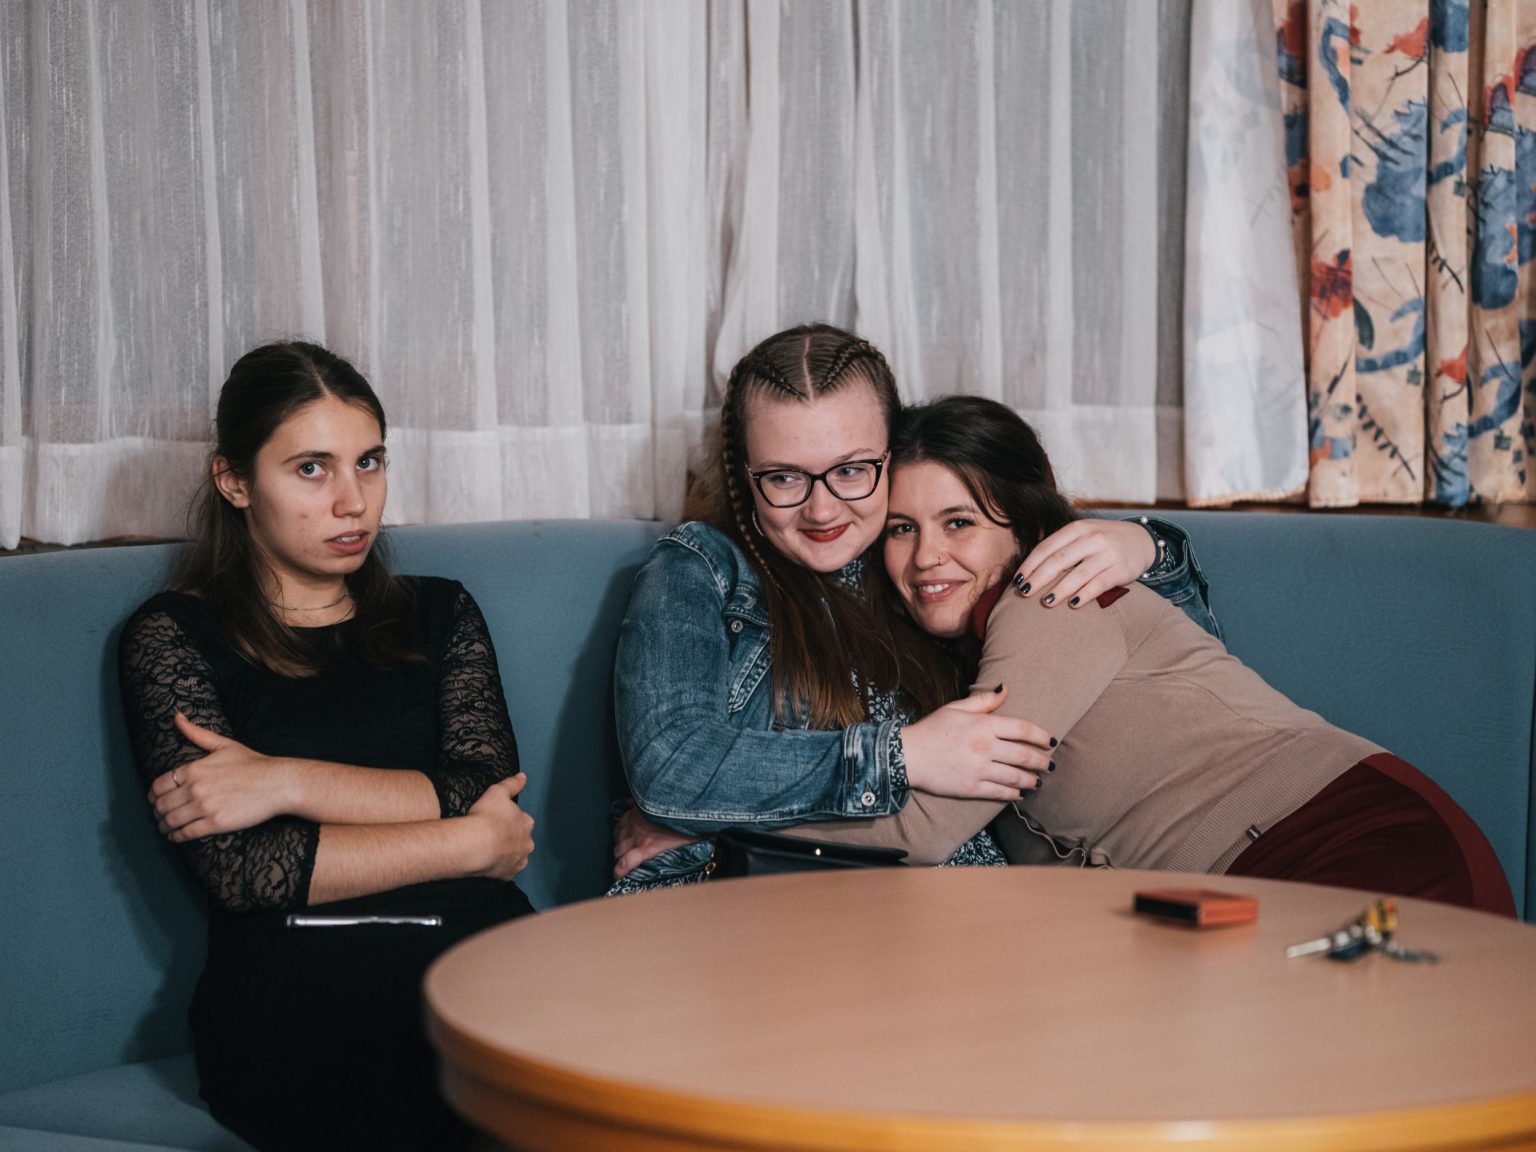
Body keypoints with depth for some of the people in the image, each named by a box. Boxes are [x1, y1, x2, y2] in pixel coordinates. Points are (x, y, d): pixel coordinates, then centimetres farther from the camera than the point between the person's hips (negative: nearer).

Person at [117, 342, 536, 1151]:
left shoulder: (437, 614, 23)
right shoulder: (174, 636, 11)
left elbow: (488, 793, 5)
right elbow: (238, 868, -3)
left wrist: (289, 782, -5)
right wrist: (470, 844, 0)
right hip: (290, 985, -3)